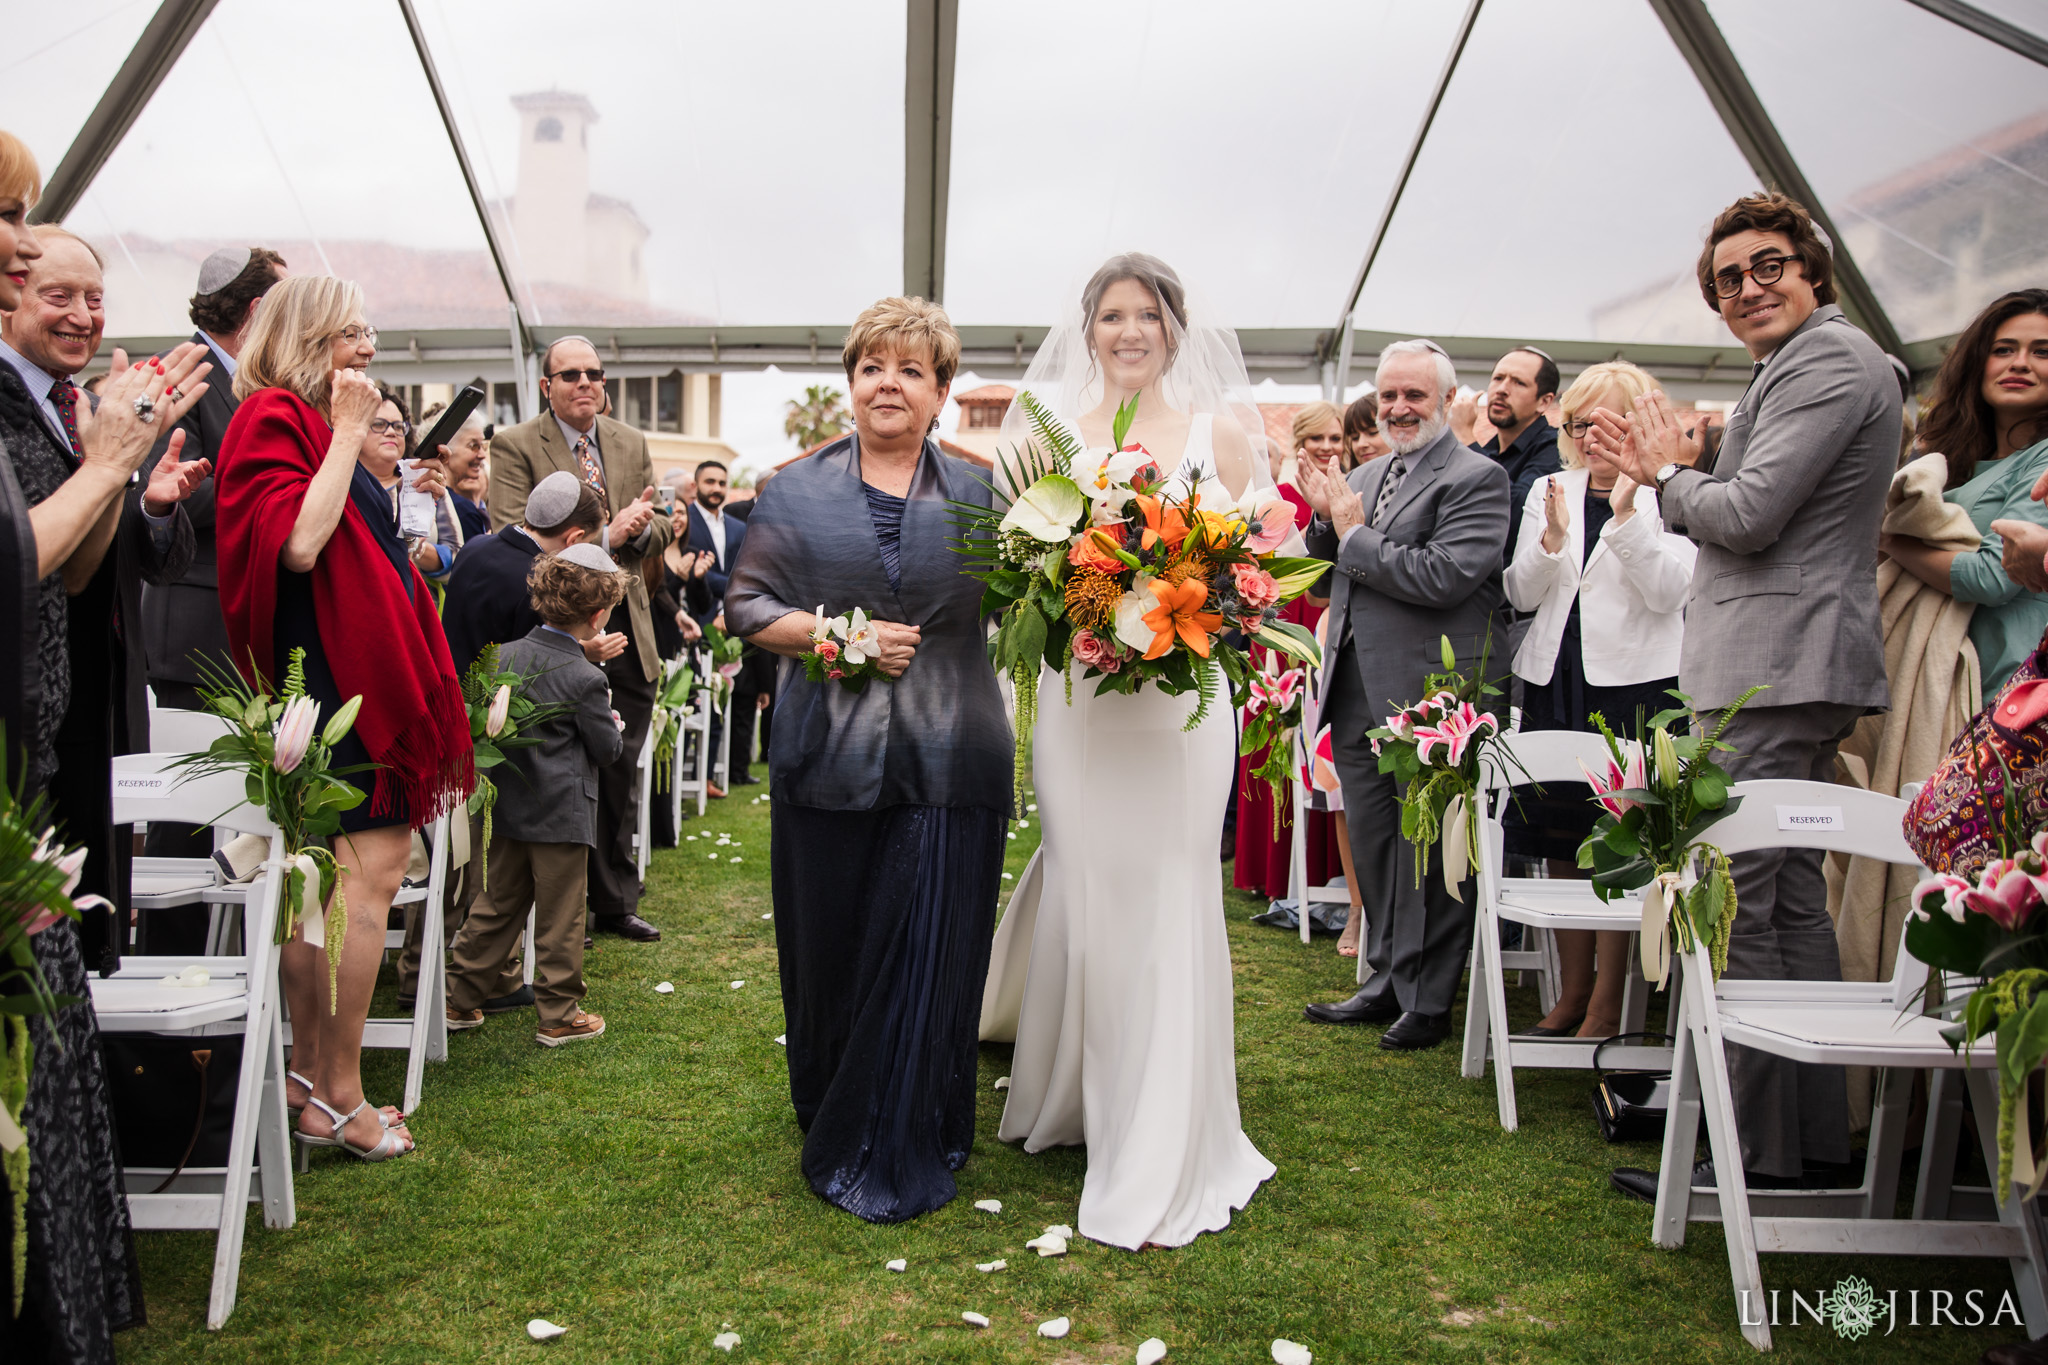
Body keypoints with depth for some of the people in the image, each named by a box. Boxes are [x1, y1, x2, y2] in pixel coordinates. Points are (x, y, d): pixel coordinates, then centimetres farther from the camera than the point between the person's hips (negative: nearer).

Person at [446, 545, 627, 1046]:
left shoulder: (504, 656, 0)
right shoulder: (586, 678, -17)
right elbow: (606, 748, -8)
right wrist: (612, 724, 12)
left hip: (507, 807, 6)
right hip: (562, 815, -6)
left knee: (498, 906, 18)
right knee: (559, 918, 4)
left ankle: (461, 998, 25)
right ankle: (559, 1015, 14)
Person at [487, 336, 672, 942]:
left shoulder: (632, 444, 12)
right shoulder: (514, 447, -5)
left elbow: (659, 532, 13)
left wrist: (639, 527, -12)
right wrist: (604, 537, -22)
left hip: (627, 630, 5)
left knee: (621, 774, 12)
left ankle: (616, 901, 25)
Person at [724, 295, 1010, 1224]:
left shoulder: (978, 493, 8)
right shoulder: (798, 493, 7)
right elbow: (746, 606, 4)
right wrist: (837, 634, -11)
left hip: (946, 764, 0)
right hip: (828, 759, 1)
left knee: (927, 961, 0)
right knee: (829, 953, 10)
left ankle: (897, 1156, 16)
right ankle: (829, 1119, 35)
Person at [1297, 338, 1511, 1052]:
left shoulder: (1477, 477, -8)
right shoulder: (1364, 477, 16)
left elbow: (1443, 577, -22)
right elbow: (1333, 578, 20)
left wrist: (1355, 537, -12)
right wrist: (1325, 522, 0)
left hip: (1428, 694, -7)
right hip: (1358, 694, 8)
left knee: (1429, 851, 2)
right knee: (1373, 846, 16)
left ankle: (1428, 1002, 15)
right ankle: (1387, 981, 30)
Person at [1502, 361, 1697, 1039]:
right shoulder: (1547, 490, 12)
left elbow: (1669, 590, -11)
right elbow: (1522, 595, 6)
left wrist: (1627, 514, -21)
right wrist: (1552, 538, -12)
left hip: (1634, 682, -4)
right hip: (1554, 681, 4)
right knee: (1560, 841, 8)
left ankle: (1607, 1003, 6)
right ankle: (1572, 989, 20)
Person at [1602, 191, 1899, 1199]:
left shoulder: (1829, 361, -10)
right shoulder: (1800, 367, 23)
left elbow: (1748, 517, -19)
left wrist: (1670, 474, -2)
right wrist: (1667, 474, 10)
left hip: (1778, 670, -11)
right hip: (1782, 669, 11)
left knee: (1740, 907, -9)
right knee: (1791, 899, 14)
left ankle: (1755, 1153, -2)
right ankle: (1813, 1136, 24)